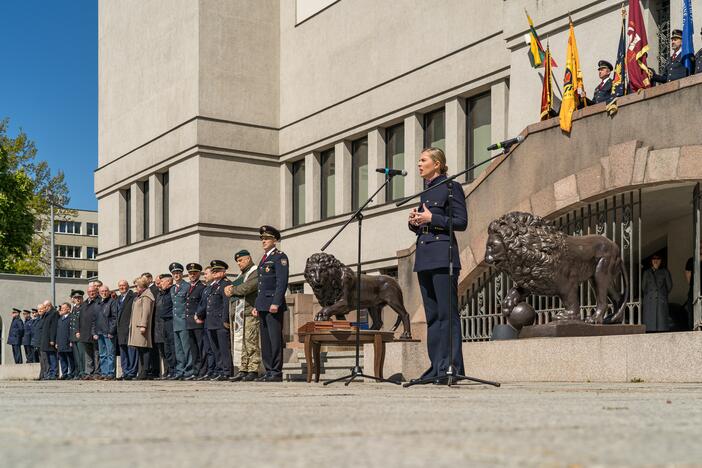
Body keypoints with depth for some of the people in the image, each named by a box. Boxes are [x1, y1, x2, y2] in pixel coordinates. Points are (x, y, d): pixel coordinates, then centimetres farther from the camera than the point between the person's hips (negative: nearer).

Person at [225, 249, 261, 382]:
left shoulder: (256, 273, -3)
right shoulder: (241, 275, 28)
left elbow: (247, 287, -18)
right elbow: (229, 290, 25)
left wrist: (233, 290, -2)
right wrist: (228, 288, 1)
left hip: (249, 313, -9)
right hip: (238, 314, 9)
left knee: (251, 343, -10)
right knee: (241, 344, 6)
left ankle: (253, 370, -9)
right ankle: (243, 370, 7)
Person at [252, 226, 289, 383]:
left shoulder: (280, 257, -5)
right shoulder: (263, 259, 22)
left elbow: (282, 282, -14)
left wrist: (276, 303, -21)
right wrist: (256, 305, 19)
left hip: (274, 306, -9)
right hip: (263, 306, 9)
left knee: (275, 339, -8)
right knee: (265, 340, 9)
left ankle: (276, 373, -6)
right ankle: (269, 371, 13)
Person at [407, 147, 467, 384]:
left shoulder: (451, 187, -3)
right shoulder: (425, 191, 21)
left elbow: (461, 222, -9)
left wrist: (431, 218, -14)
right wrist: (414, 221, 4)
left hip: (443, 255, -8)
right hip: (424, 257, 8)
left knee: (447, 314, -9)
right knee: (432, 315, 8)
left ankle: (452, 366, -8)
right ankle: (437, 366, 11)